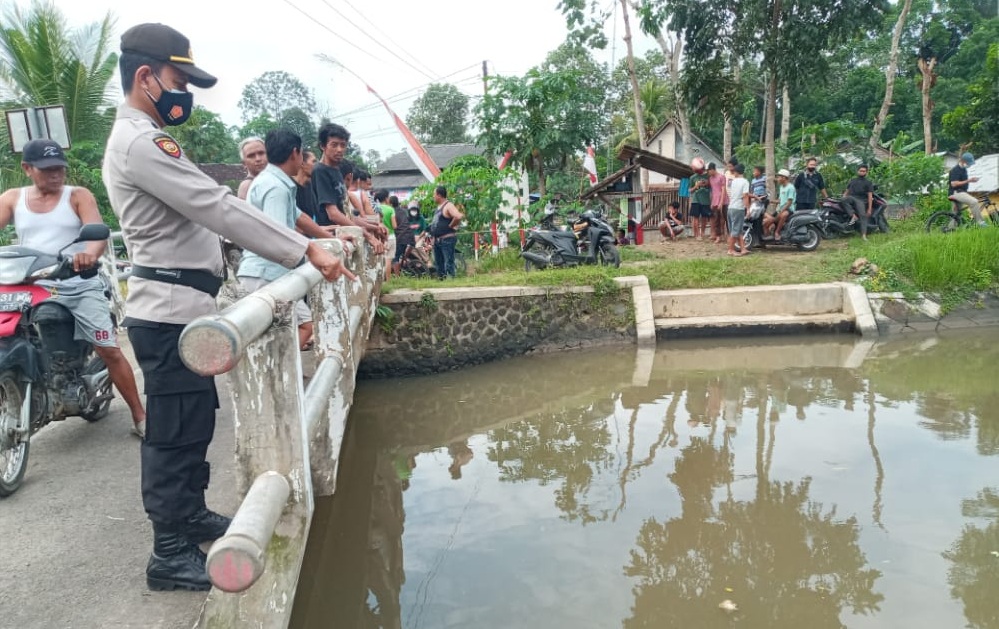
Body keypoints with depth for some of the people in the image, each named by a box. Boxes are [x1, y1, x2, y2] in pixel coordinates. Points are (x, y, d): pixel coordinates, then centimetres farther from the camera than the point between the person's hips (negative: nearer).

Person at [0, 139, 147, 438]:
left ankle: (140, 418, 1)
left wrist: (90, 253, -38)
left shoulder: (79, 196, 2)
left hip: (80, 286, -3)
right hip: (31, 289, 3)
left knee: (109, 350, -5)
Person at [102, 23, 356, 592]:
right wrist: (306, 251, -19)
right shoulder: (141, 142, -16)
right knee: (176, 433, -2)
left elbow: (204, 212, 18)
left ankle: (191, 515, 34)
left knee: (193, 424, 19)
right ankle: (171, 555, 10)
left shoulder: (139, 140, 18)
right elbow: (221, 208, -21)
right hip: (171, 311, -10)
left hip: (179, 308, 10)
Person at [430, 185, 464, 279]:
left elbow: (458, 216, -31)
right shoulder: (439, 207, 16)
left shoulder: (448, 206, -14)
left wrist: (451, 226, -18)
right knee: (438, 263, 14)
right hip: (437, 240, 10)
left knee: (448, 263, -10)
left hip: (447, 240, -10)